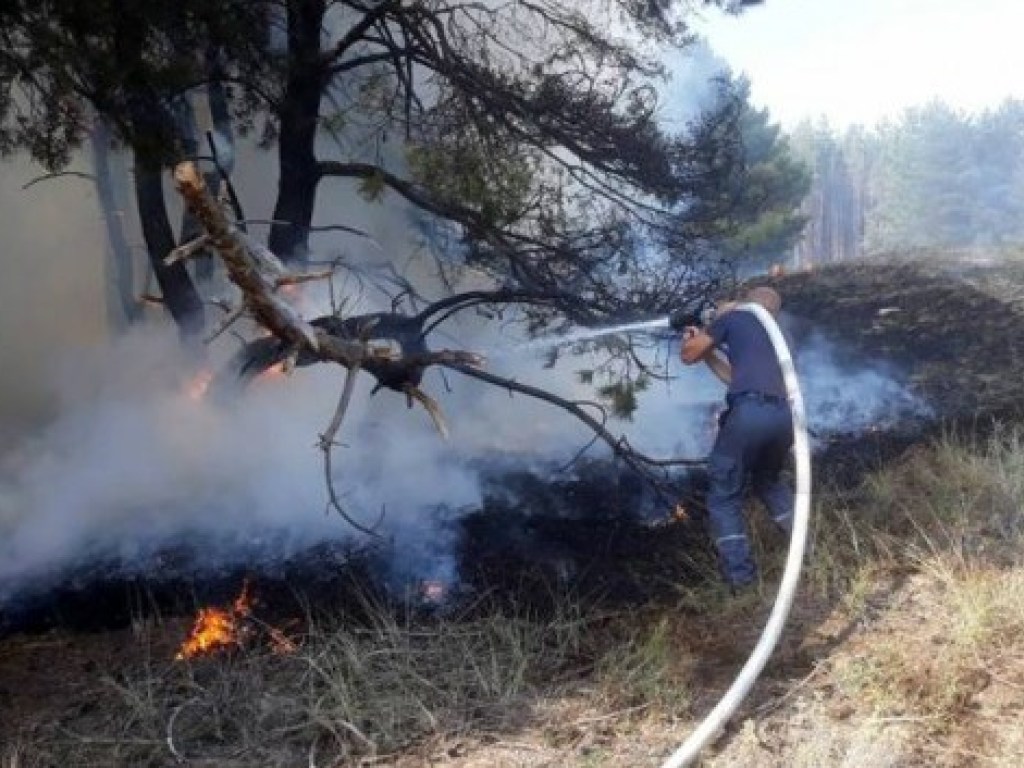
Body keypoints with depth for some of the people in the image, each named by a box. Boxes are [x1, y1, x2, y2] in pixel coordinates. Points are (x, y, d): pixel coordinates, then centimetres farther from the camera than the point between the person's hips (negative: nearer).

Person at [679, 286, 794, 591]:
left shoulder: (733, 318, 15)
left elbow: (688, 355, 18)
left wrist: (695, 339, 38)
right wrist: (708, 348, 46)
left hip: (750, 411, -6)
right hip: (784, 415, 6)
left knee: (724, 495, 8)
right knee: (769, 481, 32)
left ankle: (740, 575, 2)